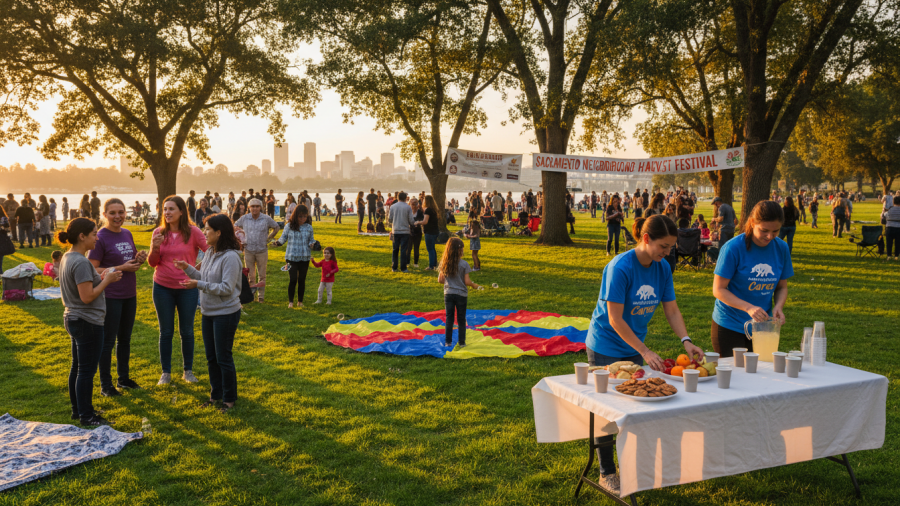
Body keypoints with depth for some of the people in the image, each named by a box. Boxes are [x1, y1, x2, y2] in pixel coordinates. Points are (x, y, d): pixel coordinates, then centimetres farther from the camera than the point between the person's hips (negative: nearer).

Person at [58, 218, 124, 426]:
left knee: (77, 367, 18)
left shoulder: (67, 258, 7)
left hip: (73, 320, 10)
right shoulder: (81, 263, -23)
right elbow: (87, 297, -25)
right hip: (88, 323, -10)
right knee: (87, 370, 0)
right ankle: (86, 416, 9)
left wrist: (99, 278, 5)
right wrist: (106, 280, -14)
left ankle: (78, 409, 30)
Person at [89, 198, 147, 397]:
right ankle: (105, 384, 14)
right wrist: (121, 268, -22)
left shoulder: (127, 234, 7)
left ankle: (123, 378, 30)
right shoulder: (100, 238, -13)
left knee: (125, 339, 17)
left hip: (129, 294, 7)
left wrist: (140, 258, -3)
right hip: (110, 296, -7)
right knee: (108, 341, 3)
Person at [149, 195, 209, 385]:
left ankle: (188, 370, 24)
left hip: (187, 288, -2)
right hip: (163, 288, 2)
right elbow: (153, 263, 0)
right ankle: (165, 372, 21)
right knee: (166, 332, 10)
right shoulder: (159, 233, -1)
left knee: (187, 331, 10)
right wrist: (155, 248, -17)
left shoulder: (193, 232, -8)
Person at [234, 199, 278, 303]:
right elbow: (235, 226, 19)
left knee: (262, 275, 6)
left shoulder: (266, 219, -4)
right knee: (250, 275, 7)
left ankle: (261, 296, 14)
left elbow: (277, 228, 8)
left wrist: (268, 238, 1)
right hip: (248, 250, 1)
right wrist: (241, 232, 3)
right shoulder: (244, 218, 1)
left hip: (262, 250, -1)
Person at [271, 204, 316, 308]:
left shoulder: (309, 227, 2)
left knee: (302, 280, 10)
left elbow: (311, 240, 9)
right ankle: (290, 302, 9)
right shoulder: (289, 226, -3)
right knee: (292, 279, -5)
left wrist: (312, 244, -13)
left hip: (305, 257, 2)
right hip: (291, 257, -2)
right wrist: (278, 242, -17)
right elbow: (283, 237, 3)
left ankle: (300, 301, 23)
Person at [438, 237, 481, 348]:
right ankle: (461, 342, 15)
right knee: (461, 319, 10)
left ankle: (448, 341, 13)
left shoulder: (444, 264, -4)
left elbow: (440, 280, 0)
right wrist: (474, 285, 6)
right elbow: (467, 281, -13)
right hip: (461, 294, -2)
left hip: (448, 294, 2)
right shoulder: (463, 264, -13)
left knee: (449, 318, 11)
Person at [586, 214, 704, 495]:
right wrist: (645, 352, -23)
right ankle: (607, 473, 17)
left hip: (633, 348, 7)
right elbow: (615, 320, -24)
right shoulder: (620, 268, -26)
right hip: (606, 348, -6)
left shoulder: (662, 268, -5)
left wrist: (686, 341, -14)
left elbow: (671, 309, 1)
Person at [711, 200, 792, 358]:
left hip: (762, 325, 4)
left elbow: (782, 287, 11)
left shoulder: (781, 248, 1)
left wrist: (778, 306, -10)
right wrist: (749, 308, -26)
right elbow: (718, 290, -14)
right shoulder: (733, 248, -15)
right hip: (729, 326, -4)